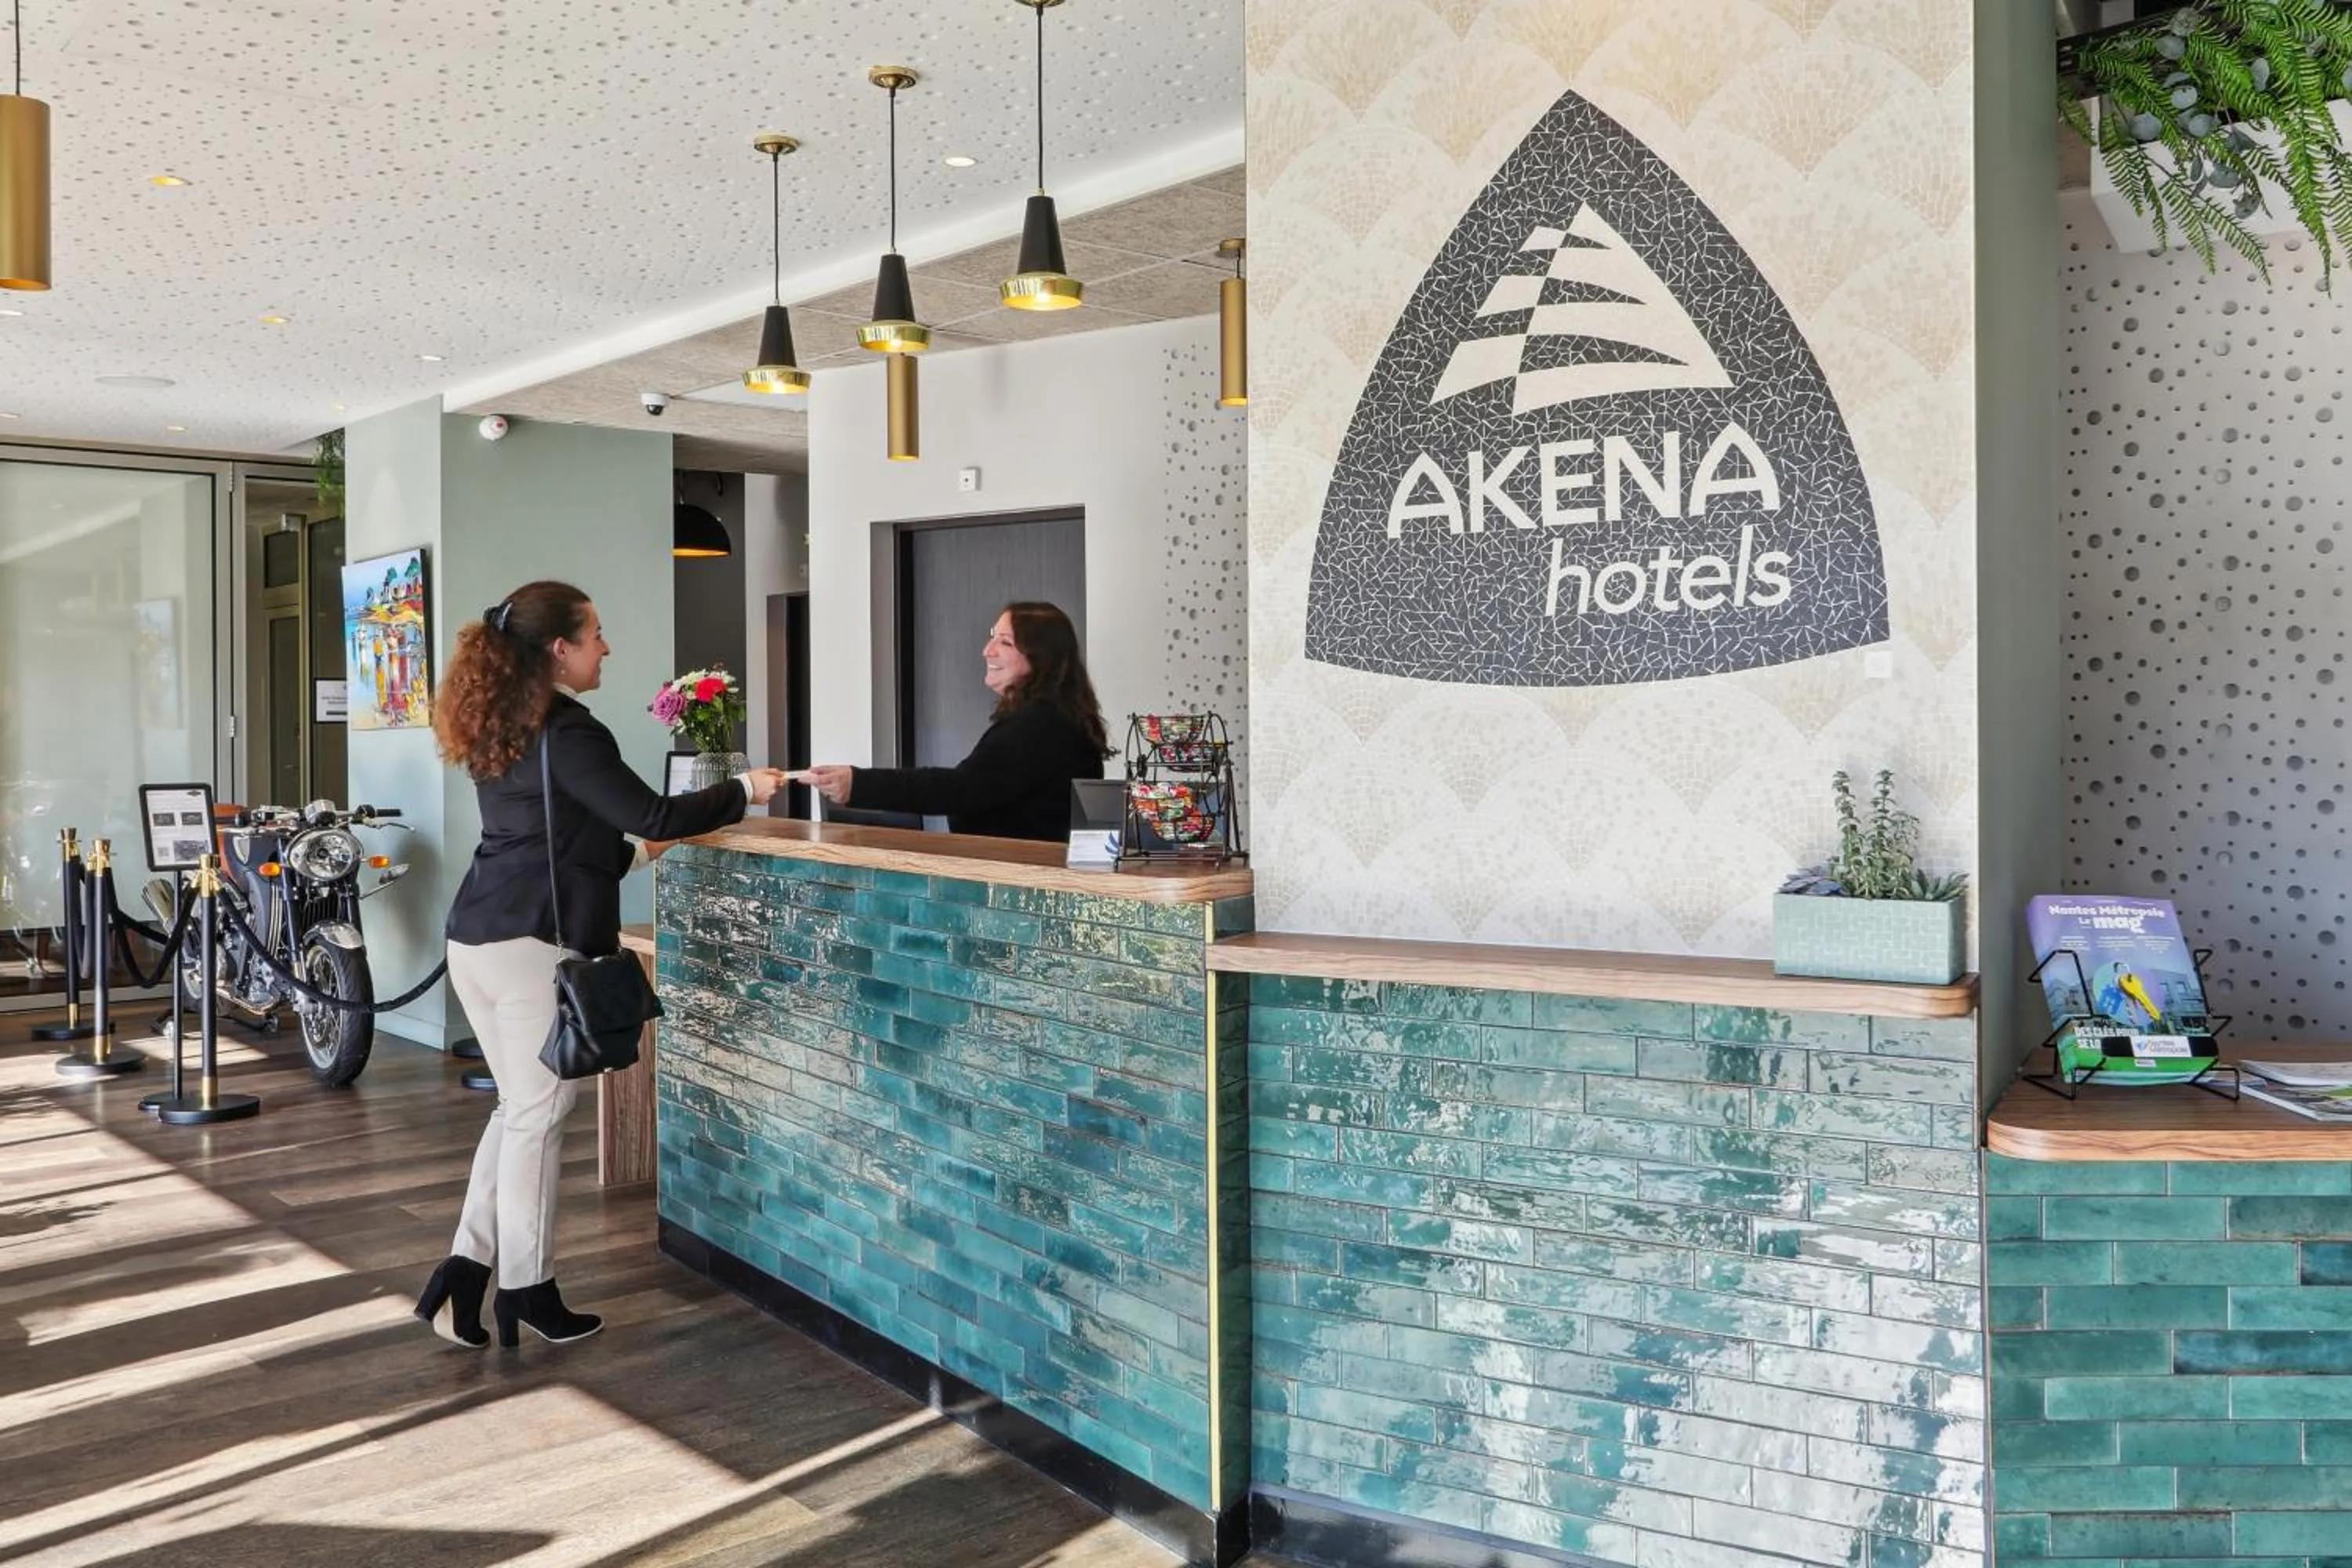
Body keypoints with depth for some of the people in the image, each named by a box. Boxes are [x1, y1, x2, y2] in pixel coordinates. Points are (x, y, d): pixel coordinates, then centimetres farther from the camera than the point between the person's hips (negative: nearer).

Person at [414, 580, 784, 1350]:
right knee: (537, 1117, 2)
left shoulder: (501, 731, 14)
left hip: (477, 939, 9)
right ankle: (526, 1294, 12)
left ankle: (465, 1273, 15)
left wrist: (635, 853, 29)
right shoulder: (567, 733, -14)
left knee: (517, 1109, 16)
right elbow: (654, 814, -13)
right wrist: (745, 790, -1)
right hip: (534, 945, -9)